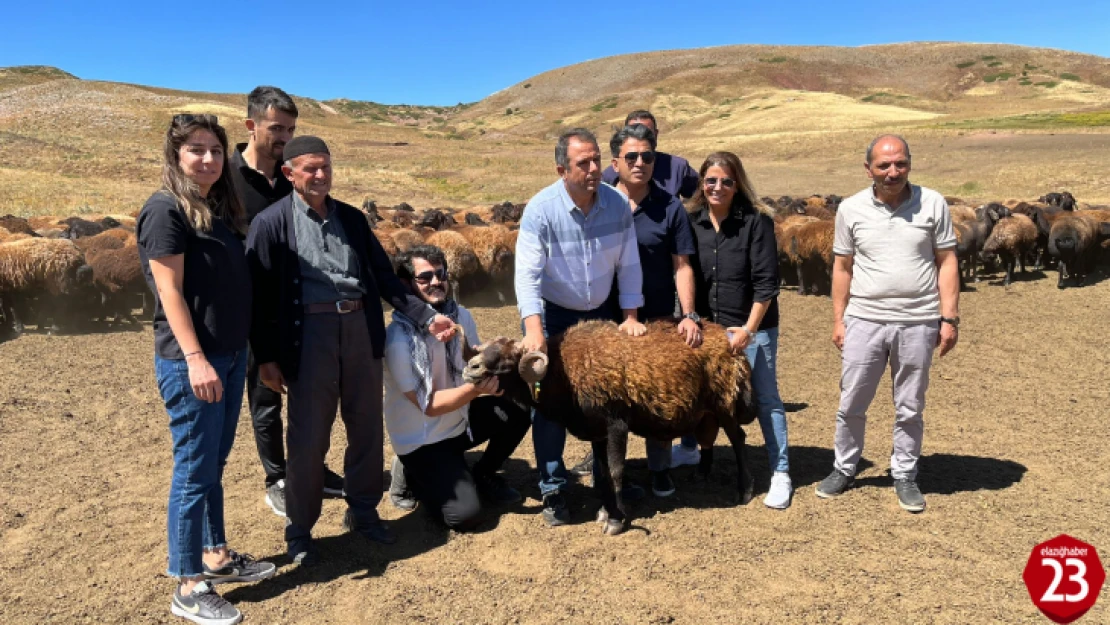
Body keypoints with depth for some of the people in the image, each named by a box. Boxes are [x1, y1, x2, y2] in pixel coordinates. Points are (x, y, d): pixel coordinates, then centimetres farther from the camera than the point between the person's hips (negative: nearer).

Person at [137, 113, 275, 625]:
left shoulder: (220, 209, 13)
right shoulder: (165, 210, -10)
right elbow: (170, 292, -16)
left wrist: (242, 351, 15)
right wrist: (195, 359, -22)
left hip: (231, 354, 8)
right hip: (190, 360, -8)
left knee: (215, 463, 17)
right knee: (194, 469, -1)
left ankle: (216, 555, 31)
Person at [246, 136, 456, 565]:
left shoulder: (352, 218, 12)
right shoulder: (271, 223, -1)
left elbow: (384, 277, 12)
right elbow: (259, 295, -4)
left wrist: (427, 317, 2)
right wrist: (266, 357, -9)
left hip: (361, 330, 4)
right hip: (309, 335, -4)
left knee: (367, 431, 13)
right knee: (308, 440, 4)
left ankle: (363, 512, 33)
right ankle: (299, 530, 24)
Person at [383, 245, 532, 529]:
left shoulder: (460, 315, -6)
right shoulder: (399, 338, -25)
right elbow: (430, 406, -25)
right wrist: (476, 387, -38)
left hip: (459, 420, 6)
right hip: (421, 439, -6)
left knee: (517, 412, -13)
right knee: (465, 514, -18)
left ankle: (482, 476, 11)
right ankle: (410, 474, 11)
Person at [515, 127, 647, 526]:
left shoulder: (617, 203, -11)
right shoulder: (541, 209, -22)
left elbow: (628, 264, -5)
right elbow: (527, 274, -27)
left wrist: (630, 316, -8)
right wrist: (534, 330, -37)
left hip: (601, 313, 4)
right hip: (552, 315, -3)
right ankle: (552, 490, 9)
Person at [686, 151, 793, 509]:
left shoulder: (756, 221, -9)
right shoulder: (692, 222, 1)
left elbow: (766, 282, -11)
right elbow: (686, 276, 7)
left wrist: (749, 329, -14)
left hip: (753, 327, -3)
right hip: (707, 327, 4)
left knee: (765, 399, 3)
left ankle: (781, 474, 12)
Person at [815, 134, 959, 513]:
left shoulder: (932, 204, -1)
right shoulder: (851, 209, 1)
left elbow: (947, 262, 1)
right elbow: (843, 268, 6)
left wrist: (949, 318, -4)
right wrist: (838, 320, 4)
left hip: (917, 323, 0)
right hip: (864, 321, 1)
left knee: (910, 408, 11)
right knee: (851, 404, 8)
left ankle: (905, 476, 26)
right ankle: (844, 469, 26)